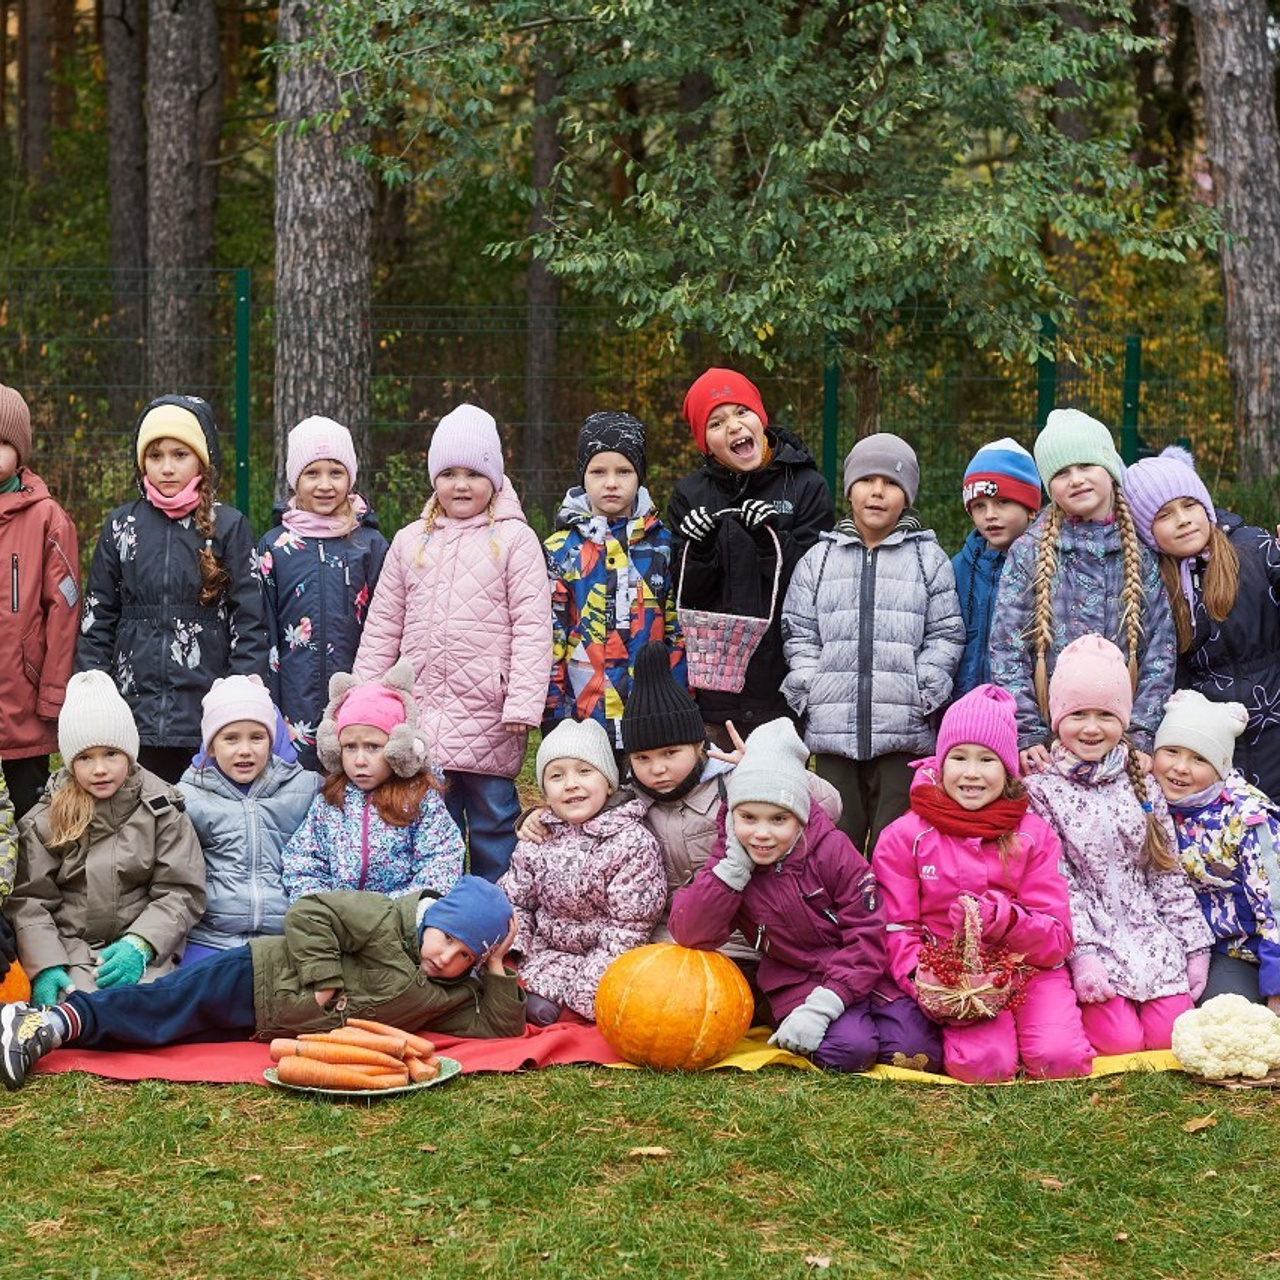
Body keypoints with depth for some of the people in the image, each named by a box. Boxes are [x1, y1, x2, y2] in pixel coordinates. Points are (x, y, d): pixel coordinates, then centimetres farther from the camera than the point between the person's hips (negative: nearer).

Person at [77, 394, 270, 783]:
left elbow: (249, 622, 0)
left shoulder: (228, 526, 2)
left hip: (208, 716, -2)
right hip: (135, 709, 2)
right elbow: (96, 619, 12)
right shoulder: (121, 526, 10)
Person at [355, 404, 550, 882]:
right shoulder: (410, 541, 12)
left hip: (488, 714, -4)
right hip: (422, 708, 4)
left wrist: (523, 703, -14)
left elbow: (532, 627, -6)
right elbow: (382, 627, 15)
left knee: (493, 820, 4)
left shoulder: (514, 539, -1)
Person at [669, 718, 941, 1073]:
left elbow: (867, 935, -13)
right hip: (798, 981, 0)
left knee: (917, 1051, -20)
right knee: (848, 1050, -29)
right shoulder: (729, 862, -4)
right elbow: (690, 934, -16)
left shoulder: (833, 850, -11)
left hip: (864, 973, 0)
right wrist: (735, 866, -22)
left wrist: (823, 1004, -24)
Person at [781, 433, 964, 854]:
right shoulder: (819, 559, 14)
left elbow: (946, 635, 7)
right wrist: (810, 689, -1)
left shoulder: (929, 559, 9)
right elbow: (799, 634, 13)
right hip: (832, 728, 2)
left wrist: (922, 693, -5)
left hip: (905, 731, -1)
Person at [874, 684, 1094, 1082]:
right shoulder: (904, 838, 2)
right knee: (983, 1064, -30)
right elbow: (897, 931, -2)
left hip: (1030, 969, 2)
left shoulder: (1034, 835, 5)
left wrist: (1003, 919, -22)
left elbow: (1057, 938, -1)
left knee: (1058, 1059, -25)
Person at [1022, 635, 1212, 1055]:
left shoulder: (1142, 787, 9)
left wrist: (1195, 947, 6)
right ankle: (1083, 1003, 12)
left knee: (1170, 1034, -11)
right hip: (1087, 940, -4)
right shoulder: (1041, 791, -3)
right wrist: (1082, 953, -18)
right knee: (1121, 1040, -18)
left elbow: (1168, 874, 11)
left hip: (1150, 936, 4)